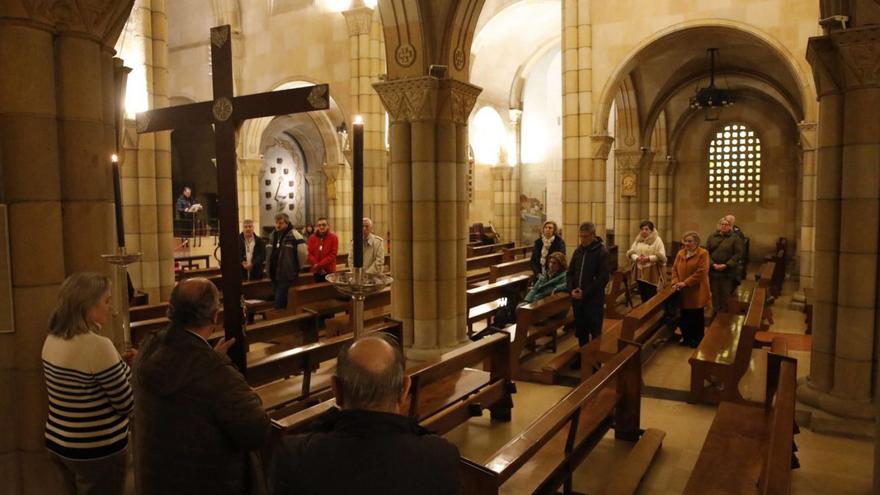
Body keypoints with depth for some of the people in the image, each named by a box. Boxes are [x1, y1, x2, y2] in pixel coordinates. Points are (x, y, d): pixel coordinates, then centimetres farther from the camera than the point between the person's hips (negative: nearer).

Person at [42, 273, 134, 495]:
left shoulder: (51, 340, 0)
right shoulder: (97, 346, -25)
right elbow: (127, 405, -18)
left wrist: (119, 362, 8)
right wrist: (129, 367, -4)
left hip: (57, 444, 8)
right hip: (97, 452, -8)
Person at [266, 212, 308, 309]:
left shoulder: (294, 235, -14)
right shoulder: (273, 235, 11)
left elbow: (303, 253, -18)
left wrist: (296, 267, -4)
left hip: (287, 276, -8)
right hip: (275, 276, 8)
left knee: (279, 305, -10)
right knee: (280, 302, 17)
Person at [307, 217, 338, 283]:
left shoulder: (333, 237, -5)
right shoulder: (312, 238, 5)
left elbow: (333, 254, -11)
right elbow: (310, 254, 1)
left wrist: (319, 265, -17)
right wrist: (316, 265, -15)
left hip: (329, 270, -3)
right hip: (316, 271, 3)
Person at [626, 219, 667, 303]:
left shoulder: (657, 240, -6)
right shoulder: (637, 240, 10)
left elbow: (661, 256, -12)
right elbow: (631, 253, 7)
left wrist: (649, 258, -23)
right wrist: (637, 258, -14)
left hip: (652, 272, -5)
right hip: (640, 271, 5)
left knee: (651, 295, -3)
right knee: (642, 294, 12)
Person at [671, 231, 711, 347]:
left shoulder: (703, 253, -10)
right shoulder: (680, 253, 8)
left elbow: (701, 272, -18)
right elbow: (674, 269, 9)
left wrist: (686, 283, -20)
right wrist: (675, 282, -8)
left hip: (697, 292, -5)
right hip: (683, 292, 5)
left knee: (697, 317, 8)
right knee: (685, 316, 11)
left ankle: (698, 339, 22)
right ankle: (686, 337, 26)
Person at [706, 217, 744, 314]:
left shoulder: (735, 238, -1)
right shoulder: (712, 237, 8)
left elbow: (738, 254, -7)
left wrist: (726, 265, -16)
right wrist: (713, 264, -11)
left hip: (728, 272, -2)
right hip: (713, 271, 3)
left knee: (726, 295, 4)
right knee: (715, 294, 9)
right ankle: (716, 313, 21)